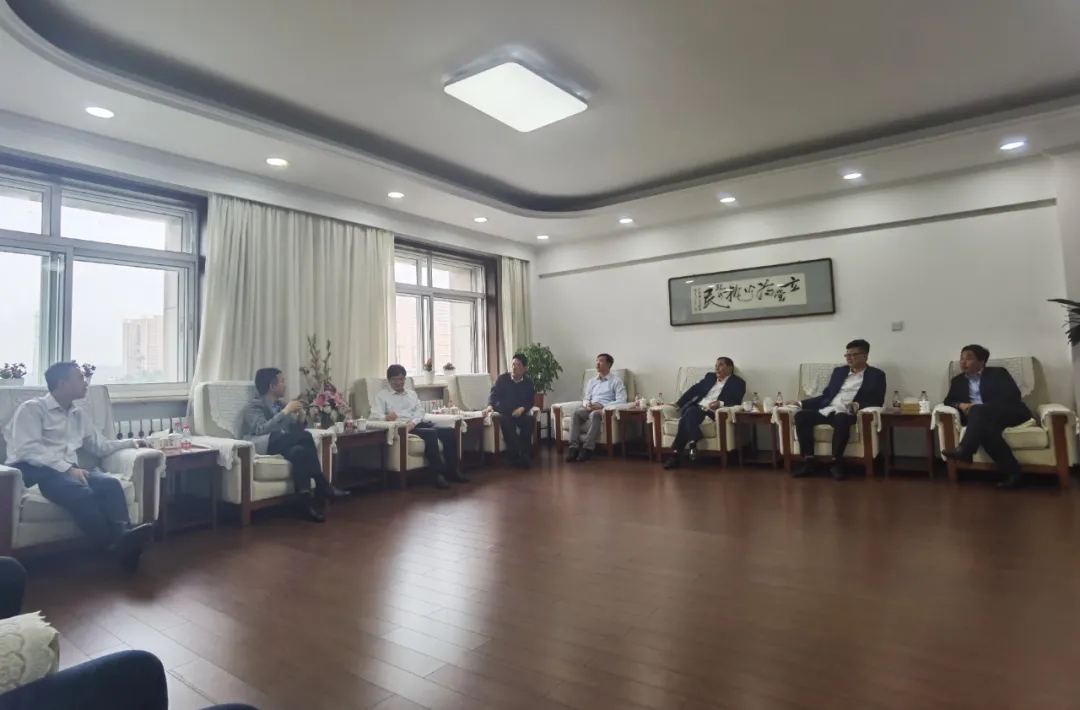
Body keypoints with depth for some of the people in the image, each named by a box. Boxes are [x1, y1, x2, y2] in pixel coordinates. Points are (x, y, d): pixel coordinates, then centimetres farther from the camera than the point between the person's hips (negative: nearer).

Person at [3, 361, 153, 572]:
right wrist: (67, 468, -22)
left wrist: (130, 442, 11)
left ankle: (123, 535, -49)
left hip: (68, 470, 6)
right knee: (81, 492, -36)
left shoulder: (80, 415, 24)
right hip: (34, 470, -6)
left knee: (110, 483, -28)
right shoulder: (32, 408, 3)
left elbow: (100, 447, 27)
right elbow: (28, 449, -12)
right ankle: (116, 547, -43)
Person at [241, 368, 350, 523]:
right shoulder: (253, 406, 0)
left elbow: (296, 430, 20)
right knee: (305, 436, -30)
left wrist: (299, 416, -1)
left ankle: (306, 500, -41)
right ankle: (322, 486, -30)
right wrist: (285, 411, -18)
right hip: (263, 446, -6)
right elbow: (261, 430, -20)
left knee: (299, 450, -33)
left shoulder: (282, 404, 20)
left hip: (284, 445, 6)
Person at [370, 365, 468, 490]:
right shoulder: (382, 395, 11)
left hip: (418, 423, 6)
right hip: (401, 426, -6)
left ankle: (451, 471, -10)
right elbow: (375, 415, -4)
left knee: (450, 432, -17)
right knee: (430, 433, -33)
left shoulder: (412, 394, 27)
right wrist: (386, 417, -29)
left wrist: (413, 422, -10)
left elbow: (420, 411, 12)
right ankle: (438, 474, -29)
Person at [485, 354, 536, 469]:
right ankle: (517, 455, -38)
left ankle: (525, 453, -25)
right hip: (502, 413, -2)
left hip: (519, 414, 2)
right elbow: (494, 394, -10)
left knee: (530, 419, -30)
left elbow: (530, 402, 5)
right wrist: (490, 405, -33)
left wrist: (522, 408, -19)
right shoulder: (502, 379, 1)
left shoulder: (528, 383, 9)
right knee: (506, 421, -37)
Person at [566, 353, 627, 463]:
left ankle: (588, 448, -40)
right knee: (575, 413, -28)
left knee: (595, 414, -40)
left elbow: (621, 401, -8)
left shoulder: (616, 380, 3)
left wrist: (602, 405, -18)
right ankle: (574, 447, -35)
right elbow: (585, 398, 19)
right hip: (591, 409, 5)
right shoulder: (592, 381, 22)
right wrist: (587, 404, -7)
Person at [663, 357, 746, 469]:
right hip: (696, 408, 4)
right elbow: (694, 389, 18)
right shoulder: (710, 376, 24)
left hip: (712, 412, -4)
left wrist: (721, 404, -22)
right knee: (689, 412, -32)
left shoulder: (738, 383, 10)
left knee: (689, 414, -32)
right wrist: (679, 403, 7)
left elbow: (736, 402, -3)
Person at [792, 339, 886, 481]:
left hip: (848, 414, -5)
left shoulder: (876, 375, 9)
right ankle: (809, 461, -21)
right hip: (827, 411, 5)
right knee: (801, 415, -23)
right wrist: (801, 403, 10)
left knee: (841, 419, -41)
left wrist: (858, 405, -21)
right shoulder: (839, 371, 22)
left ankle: (836, 462, -25)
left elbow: (877, 401, 0)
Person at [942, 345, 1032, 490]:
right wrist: (961, 404, -10)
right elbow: (948, 401, 16)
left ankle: (965, 450, -44)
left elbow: (1014, 396, -6)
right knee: (984, 427, -35)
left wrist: (978, 407, -18)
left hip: (1010, 413, -3)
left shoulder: (998, 373, 7)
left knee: (978, 411, -34)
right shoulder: (958, 380, 21)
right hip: (983, 418, 3)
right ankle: (1012, 471, -36)